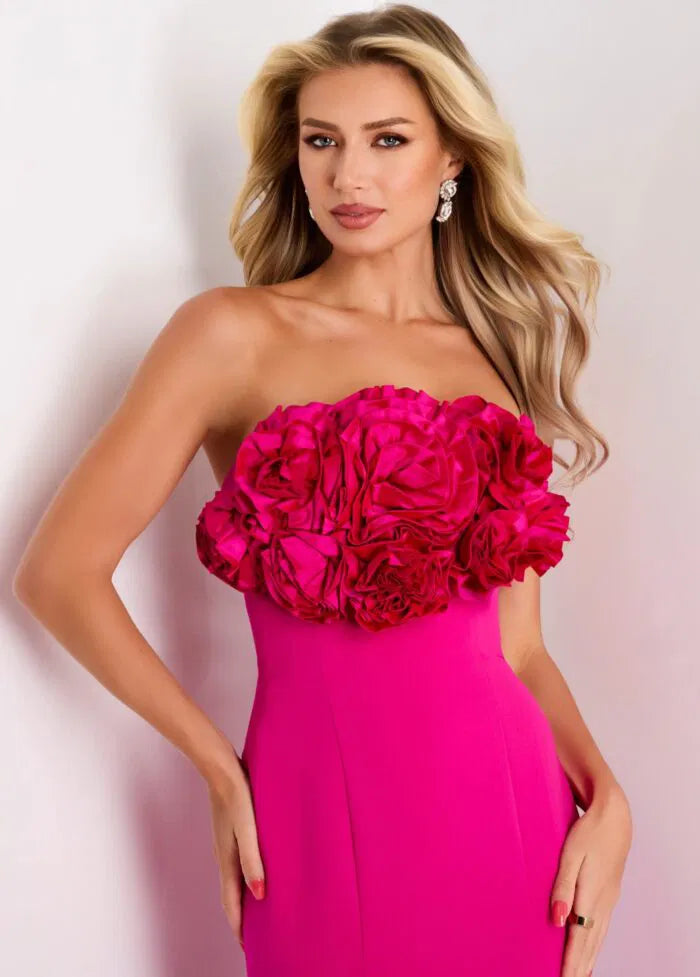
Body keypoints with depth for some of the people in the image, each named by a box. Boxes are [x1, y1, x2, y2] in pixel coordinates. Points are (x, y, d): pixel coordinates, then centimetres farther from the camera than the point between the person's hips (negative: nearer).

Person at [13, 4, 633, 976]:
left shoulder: (496, 359, 9)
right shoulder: (235, 332, -4)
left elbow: (518, 642, 8)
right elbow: (59, 571, -7)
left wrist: (605, 796, -6)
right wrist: (222, 768, -4)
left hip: (509, 808, 4)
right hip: (325, 822, -3)